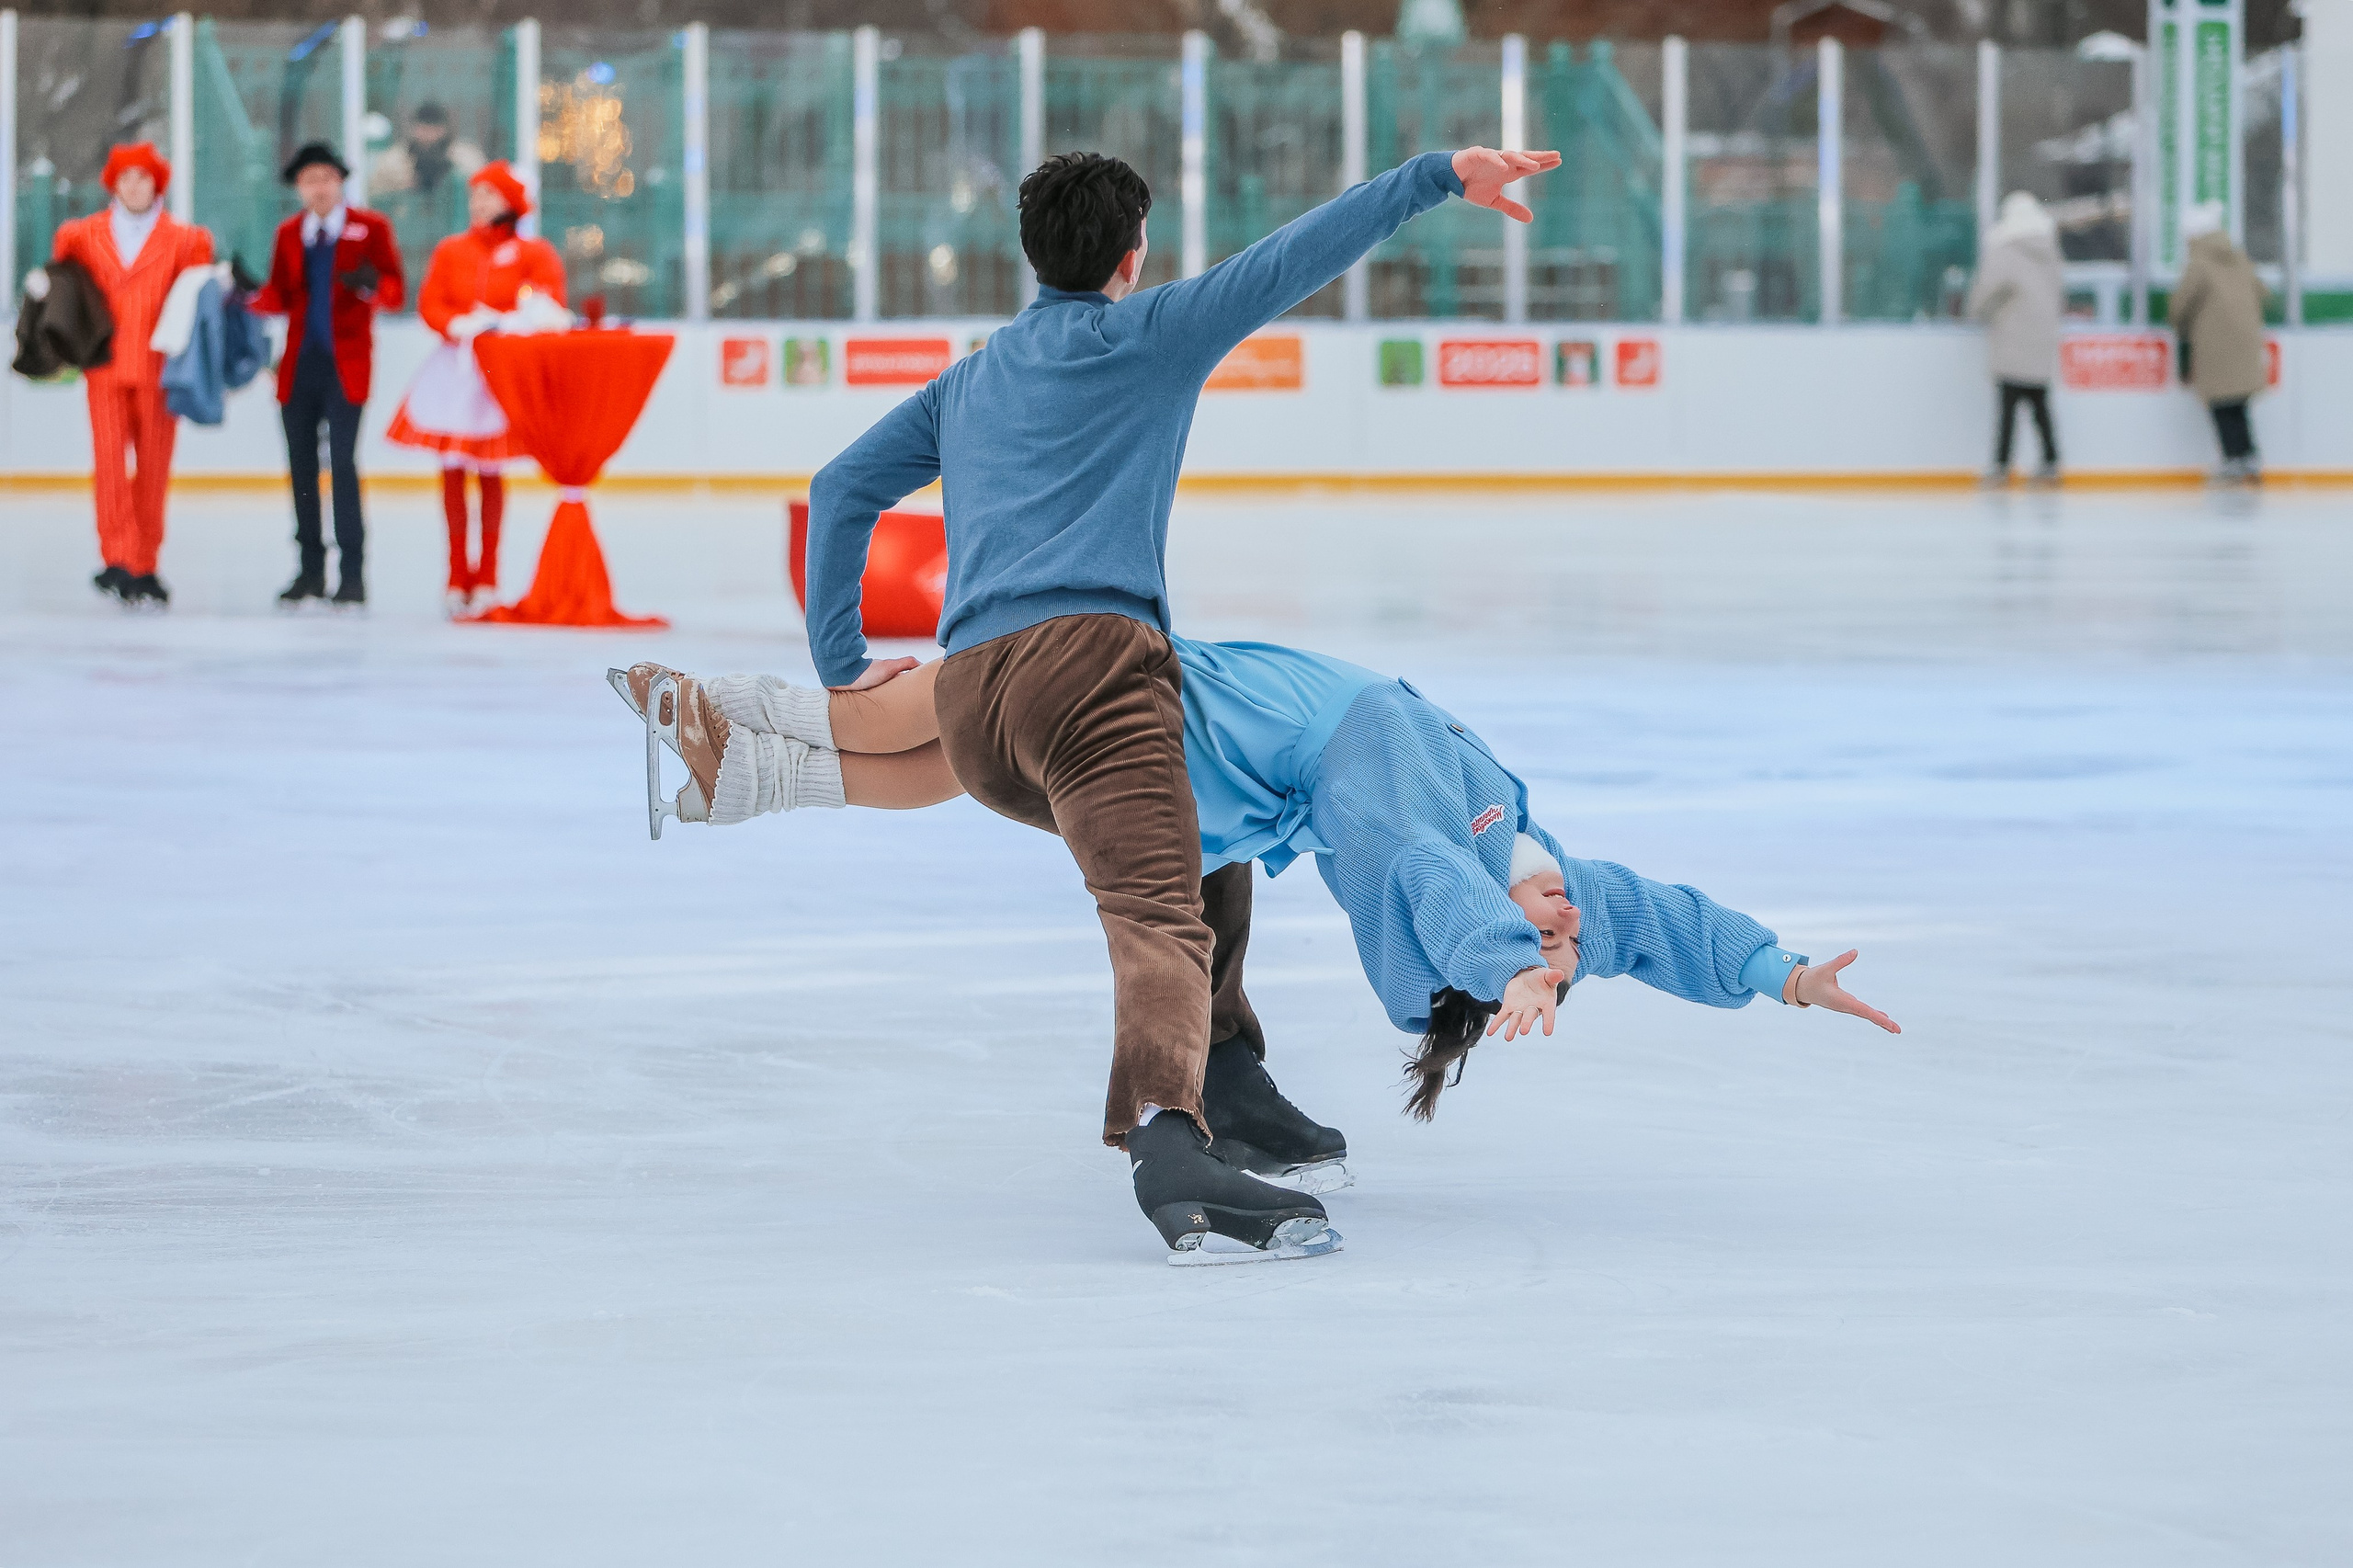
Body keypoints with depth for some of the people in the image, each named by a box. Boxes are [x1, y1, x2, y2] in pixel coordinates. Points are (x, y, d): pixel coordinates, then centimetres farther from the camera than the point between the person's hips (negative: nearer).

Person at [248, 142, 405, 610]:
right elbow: (279, 297, 12)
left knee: (343, 464, -12)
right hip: (299, 365, 4)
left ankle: (352, 575, -8)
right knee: (302, 467, 4)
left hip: (345, 365, -4)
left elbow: (396, 291, -2)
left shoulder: (371, 228, 3)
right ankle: (311, 571, 11)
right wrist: (249, 294, -8)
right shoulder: (288, 233, 15)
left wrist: (371, 286, -24)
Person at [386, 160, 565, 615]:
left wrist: (499, 326, -21)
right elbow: (429, 304, 4)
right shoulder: (451, 251, 9)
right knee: (452, 471, -1)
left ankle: (487, 575, 6)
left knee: (490, 473, 0)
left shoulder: (533, 254, 2)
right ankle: (458, 576, 5)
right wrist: (459, 326, -16)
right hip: (454, 368, 2)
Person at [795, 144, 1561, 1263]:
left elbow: (841, 490, 30)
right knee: (1159, 909, -26)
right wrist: (1440, 176, 4)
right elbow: (1296, 259, 5)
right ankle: (1164, 1130, -52)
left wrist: (841, 659, 29)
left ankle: (1223, 1078, 30)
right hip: (1088, 657, -7)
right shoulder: (1147, 334, 13)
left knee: (1192, 822, 32)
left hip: (969, 714, 7)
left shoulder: (967, 382, 32)